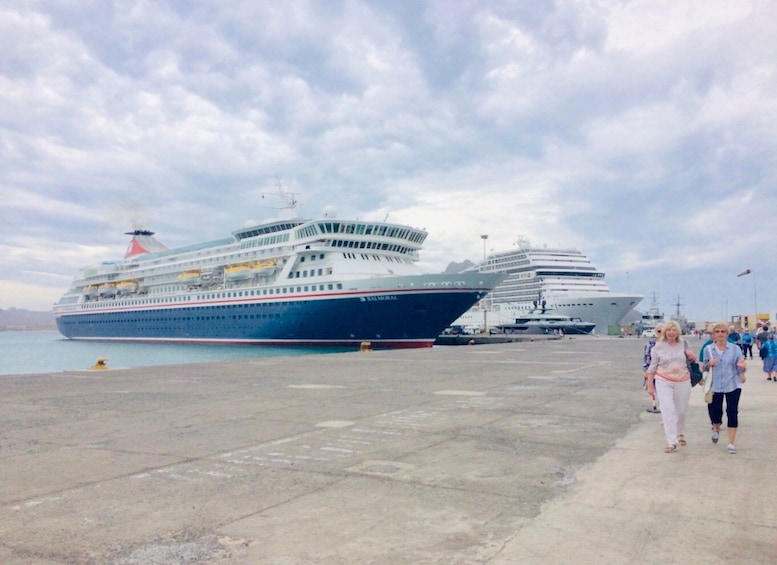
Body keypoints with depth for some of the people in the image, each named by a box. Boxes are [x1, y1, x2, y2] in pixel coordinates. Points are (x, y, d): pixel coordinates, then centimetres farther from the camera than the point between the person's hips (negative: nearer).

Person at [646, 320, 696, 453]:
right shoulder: (658, 346, -3)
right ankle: (672, 442, -9)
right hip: (663, 382, -2)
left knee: (681, 410, 14)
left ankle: (680, 433, 42)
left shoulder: (684, 344, 3)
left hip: (682, 382, 2)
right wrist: (650, 385, -1)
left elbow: (693, 360, 17)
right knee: (667, 410, -11)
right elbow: (652, 367, 1)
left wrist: (691, 356, -7)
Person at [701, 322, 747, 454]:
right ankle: (716, 429, 43)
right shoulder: (708, 349, -1)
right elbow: (704, 368, 7)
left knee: (732, 412, -3)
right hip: (715, 386, 1)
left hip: (732, 386, -1)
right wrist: (709, 364, -15)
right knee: (714, 410, 10)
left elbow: (741, 368, -1)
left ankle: (731, 443, 5)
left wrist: (742, 366, -24)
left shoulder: (735, 349, -3)